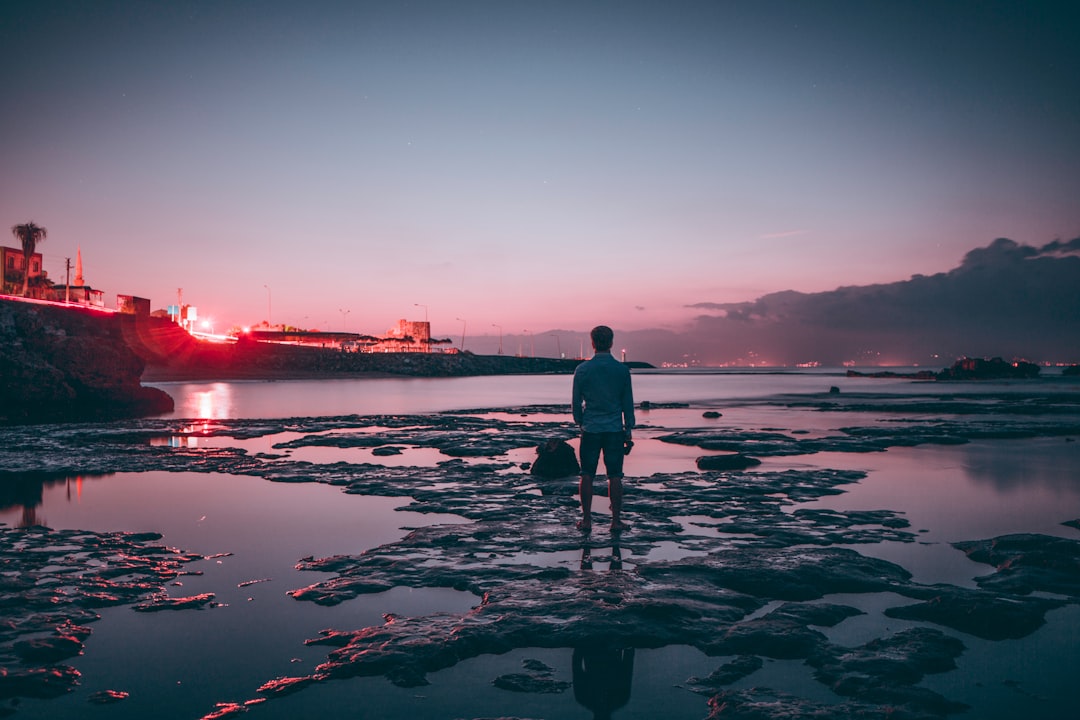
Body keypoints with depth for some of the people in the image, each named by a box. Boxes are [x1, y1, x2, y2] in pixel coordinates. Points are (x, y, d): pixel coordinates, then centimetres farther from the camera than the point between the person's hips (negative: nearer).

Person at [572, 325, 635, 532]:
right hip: (615, 429, 0)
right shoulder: (622, 370, 0)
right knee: (615, 476, 5)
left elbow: (576, 402, 2)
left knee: (587, 475, 7)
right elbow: (628, 404, 4)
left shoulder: (582, 369, -3)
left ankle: (586, 520, 11)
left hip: (590, 429, 0)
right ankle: (616, 521, 9)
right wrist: (628, 432, 11)